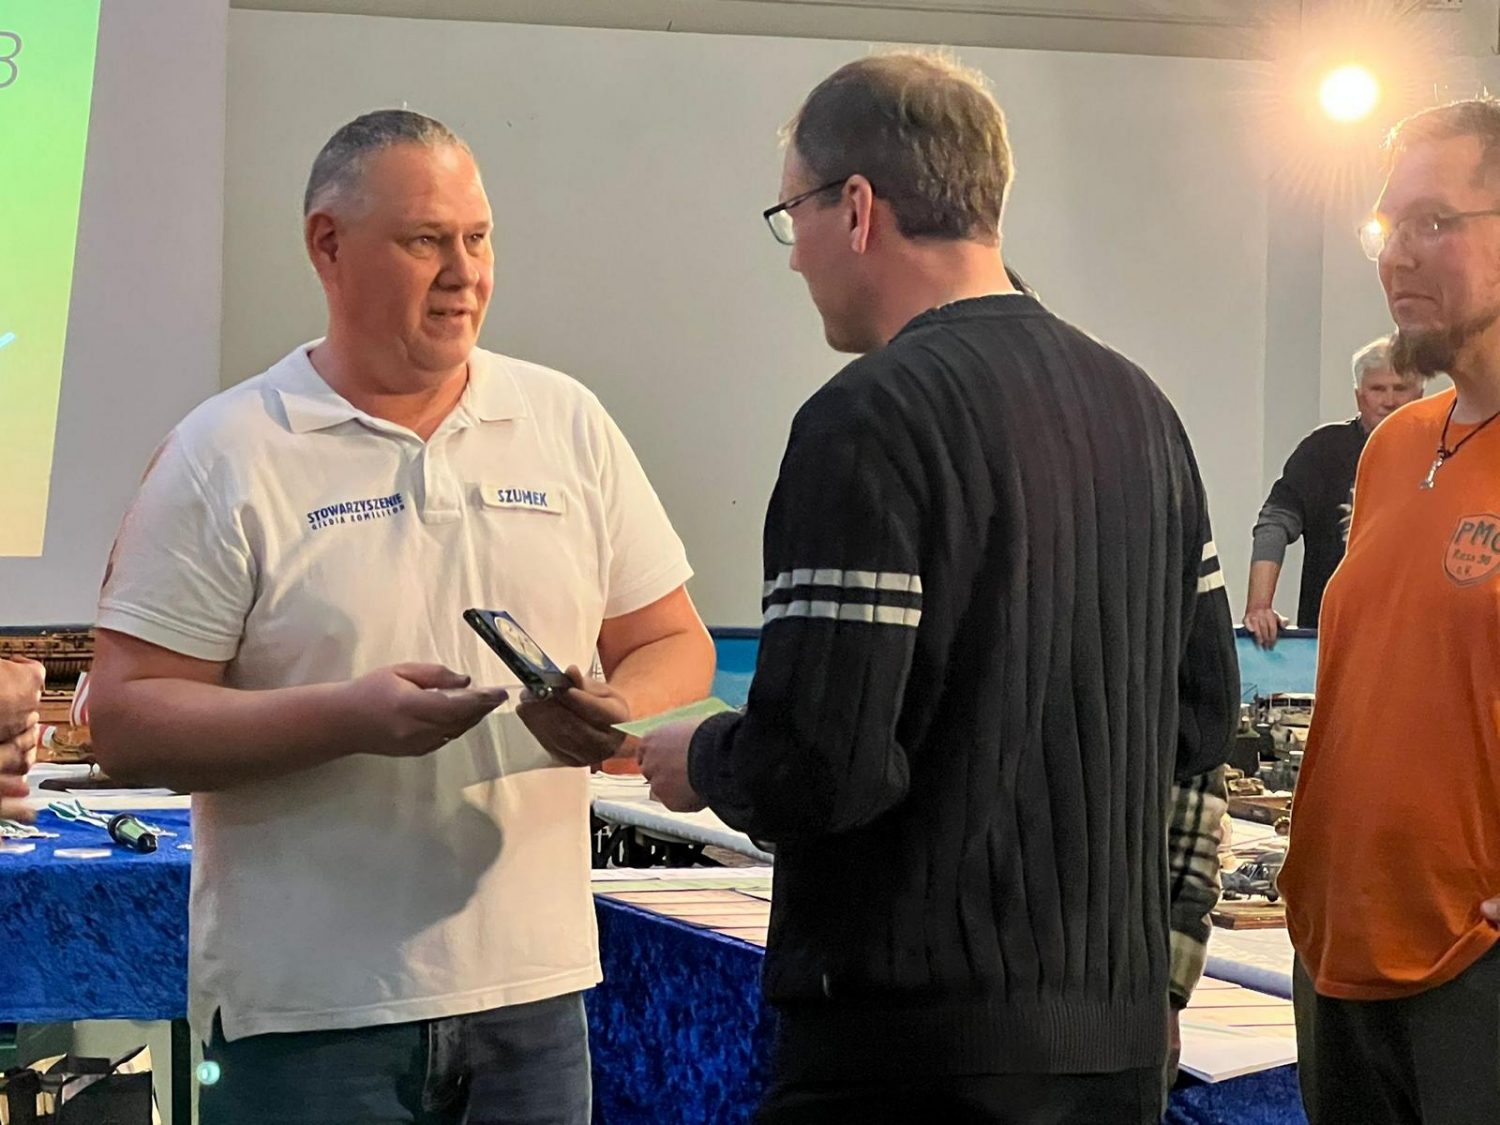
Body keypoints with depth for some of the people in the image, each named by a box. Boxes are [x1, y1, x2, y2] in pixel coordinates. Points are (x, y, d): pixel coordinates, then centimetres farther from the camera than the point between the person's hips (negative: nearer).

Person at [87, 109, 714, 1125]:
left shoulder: (567, 422, 9)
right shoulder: (225, 457, -2)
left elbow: (675, 647, 12)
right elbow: (127, 719, -7)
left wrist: (617, 717, -11)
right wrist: (350, 717, -20)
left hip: (532, 984, 4)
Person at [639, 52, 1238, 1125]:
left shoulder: (872, 421, -15)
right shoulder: (1138, 405, 11)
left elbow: (817, 765, -20)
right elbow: (1203, 714, 16)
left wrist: (699, 763, 1)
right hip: (1121, 1028, 8)